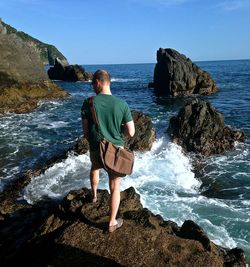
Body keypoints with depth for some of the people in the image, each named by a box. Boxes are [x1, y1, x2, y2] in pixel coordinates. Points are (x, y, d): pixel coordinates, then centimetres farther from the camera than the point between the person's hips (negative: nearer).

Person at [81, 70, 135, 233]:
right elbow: (131, 133, -10)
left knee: (95, 168, 37)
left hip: (96, 150, 1)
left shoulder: (89, 103, -11)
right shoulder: (122, 104, -11)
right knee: (115, 188, 14)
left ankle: (94, 195, 57)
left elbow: (86, 132, -6)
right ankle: (112, 223, 27)